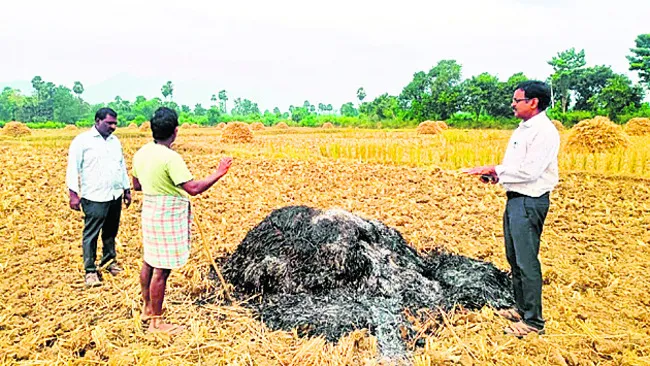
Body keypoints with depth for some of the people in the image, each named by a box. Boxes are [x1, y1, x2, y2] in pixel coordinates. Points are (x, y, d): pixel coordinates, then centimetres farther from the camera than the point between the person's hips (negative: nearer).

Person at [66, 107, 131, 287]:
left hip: (115, 196, 6)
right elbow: (73, 168, -8)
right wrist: (73, 193, -13)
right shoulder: (82, 140, -6)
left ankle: (109, 261, 30)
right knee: (91, 235, -1)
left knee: (111, 232, 15)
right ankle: (90, 271, 8)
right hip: (94, 198, -6)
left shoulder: (115, 141, 13)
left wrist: (127, 189, 20)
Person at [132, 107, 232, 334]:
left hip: (150, 210, 10)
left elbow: (137, 185, 16)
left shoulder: (141, 153, 5)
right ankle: (156, 322, 13)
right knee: (161, 270, 1)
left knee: (149, 262, 21)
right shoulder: (170, 158, -22)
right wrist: (218, 173, -16)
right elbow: (193, 188, -26)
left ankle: (147, 309, 38)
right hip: (168, 215, -9)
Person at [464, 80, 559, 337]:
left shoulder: (544, 132, -15)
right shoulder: (523, 129, 16)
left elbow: (529, 171, -23)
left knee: (527, 261, -6)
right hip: (515, 199, 10)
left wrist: (495, 170, -17)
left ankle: (533, 320, 6)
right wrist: (496, 175, 5)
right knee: (514, 258, 17)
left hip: (530, 202, -10)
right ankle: (522, 308, 31)